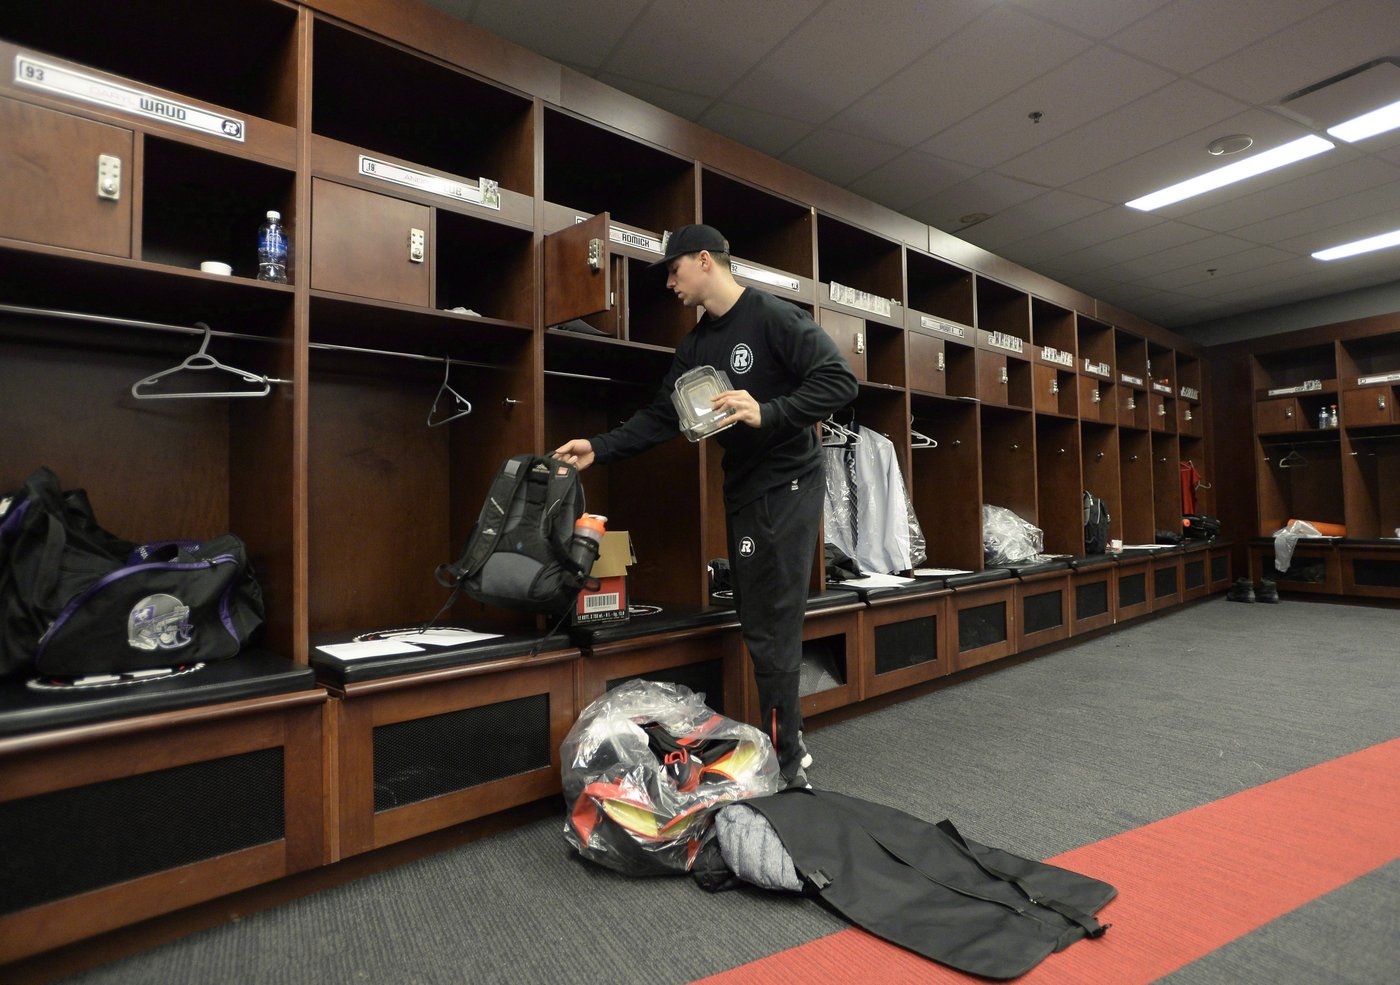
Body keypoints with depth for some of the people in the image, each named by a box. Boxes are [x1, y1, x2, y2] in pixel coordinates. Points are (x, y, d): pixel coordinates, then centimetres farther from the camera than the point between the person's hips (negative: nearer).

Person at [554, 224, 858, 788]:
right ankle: (788, 741, 25)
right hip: (742, 488, 8)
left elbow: (839, 381, -16)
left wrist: (768, 413, -27)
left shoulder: (772, 317, -9)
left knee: (772, 628, -7)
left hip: (788, 483, -8)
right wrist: (599, 449, 3)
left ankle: (784, 765, 7)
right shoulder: (696, 345, 14)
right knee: (757, 622, 11)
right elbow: (661, 418, 13)